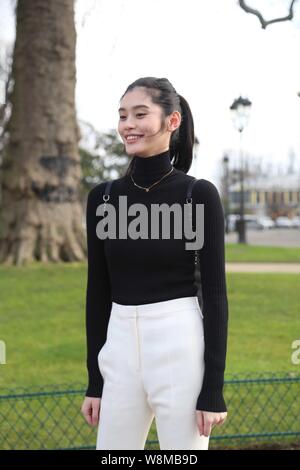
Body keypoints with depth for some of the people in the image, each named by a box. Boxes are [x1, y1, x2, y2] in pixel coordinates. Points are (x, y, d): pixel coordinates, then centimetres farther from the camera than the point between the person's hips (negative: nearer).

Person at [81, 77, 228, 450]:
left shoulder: (199, 194, -6)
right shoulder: (103, 197, 6)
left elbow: (214, 293, -7)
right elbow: (98, 290, 10)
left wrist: (213, 388, -10)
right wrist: (94, 380, 10)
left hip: (181, 348, -4)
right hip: (122, 348, 4)